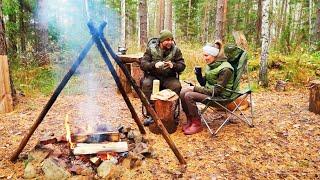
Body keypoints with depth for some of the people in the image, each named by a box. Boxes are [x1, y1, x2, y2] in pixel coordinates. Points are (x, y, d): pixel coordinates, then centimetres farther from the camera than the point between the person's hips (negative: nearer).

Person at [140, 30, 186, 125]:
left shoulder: (176, 50, 2)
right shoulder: (151, 48, 0)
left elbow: (182, 66, -2)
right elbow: (142, 64, -8)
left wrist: (173, 65, -25)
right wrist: (154, 65, -29)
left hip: (169, 78, 0)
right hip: (153, 76, 0)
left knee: (176, 85, -30)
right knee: (145, 84, -30)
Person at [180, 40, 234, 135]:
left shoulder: (225, 69, -19)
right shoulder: (210, 65, 6)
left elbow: (217, 90, -22)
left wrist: (196, 88, -20)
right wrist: (198, 75, -9)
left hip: (220, 97, -8)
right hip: (209, 91, 8)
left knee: (189, 95, -24)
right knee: (183, 92, -10)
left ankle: (197, 124, -10)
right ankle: (190, 120, 2)